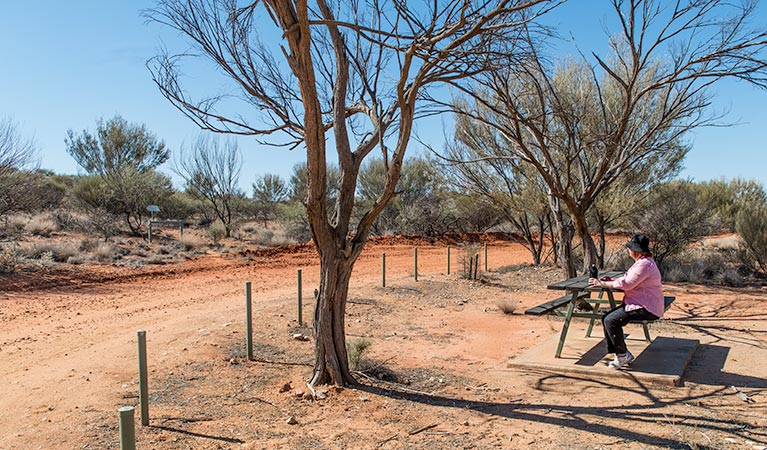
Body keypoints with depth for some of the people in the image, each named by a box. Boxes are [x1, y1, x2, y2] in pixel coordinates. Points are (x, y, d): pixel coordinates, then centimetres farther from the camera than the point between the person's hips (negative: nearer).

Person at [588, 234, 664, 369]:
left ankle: (623, 355, -6)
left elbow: (626, 284, -22)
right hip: (639, 303, 11)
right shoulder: (642, 262, 16)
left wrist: (603, 284, -14)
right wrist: (612, 281, 7)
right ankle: (620, 354, 6)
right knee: (606, 319, 1)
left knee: (611, 321, -22)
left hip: (646, 308, -11)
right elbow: (628, 279, 21)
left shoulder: (644, 264, -20)